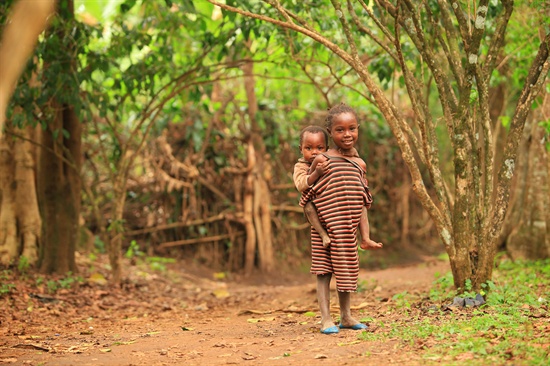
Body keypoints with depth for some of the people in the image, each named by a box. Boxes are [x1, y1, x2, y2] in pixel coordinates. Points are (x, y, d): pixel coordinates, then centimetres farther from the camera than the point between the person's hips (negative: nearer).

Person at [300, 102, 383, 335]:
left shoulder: (359, 165, 7)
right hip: (325, 228, -4)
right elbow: (307, 194, -3)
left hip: (348, 231, 4)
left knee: (347, 270, 14)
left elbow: (362, 204, 8)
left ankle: (346, 317, 27)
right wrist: (316, 173, -18)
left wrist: (365, 237, 7)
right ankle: (326, 319, 7)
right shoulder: (322, 161, -7)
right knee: (324, 270, 0)